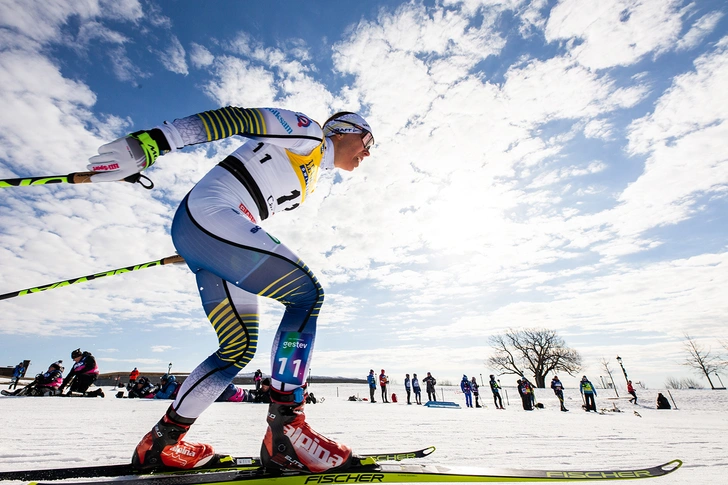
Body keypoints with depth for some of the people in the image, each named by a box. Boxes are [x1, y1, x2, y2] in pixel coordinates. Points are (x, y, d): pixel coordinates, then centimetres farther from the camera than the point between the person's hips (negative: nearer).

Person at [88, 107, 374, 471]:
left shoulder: (310, 178, 25)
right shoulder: (306, 131, 2)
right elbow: (234, 119, -9)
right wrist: (151, 143, -18)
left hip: (216, 234, 9)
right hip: (207, 215, -9)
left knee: (239, 351, 8)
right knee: (307, 292, -19)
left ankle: (160, 441, 24)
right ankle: (284, 431, -16)